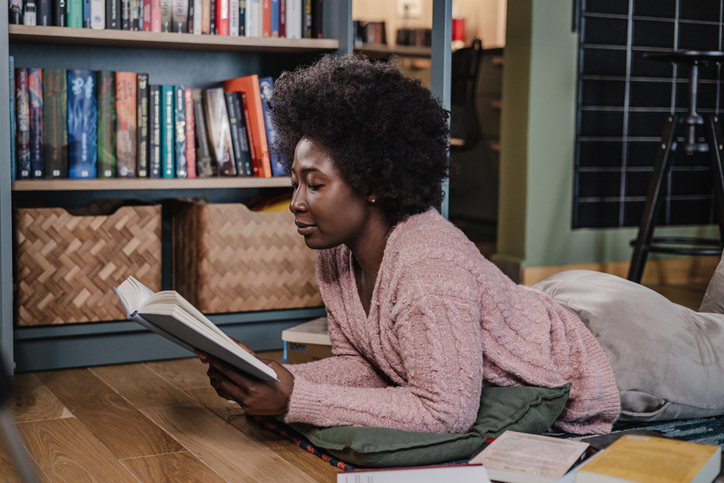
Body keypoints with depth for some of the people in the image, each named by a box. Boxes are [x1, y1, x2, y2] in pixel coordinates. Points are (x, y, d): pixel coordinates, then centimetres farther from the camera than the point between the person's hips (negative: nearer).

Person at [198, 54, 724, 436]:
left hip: (610, 355, -7)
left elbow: (445, 411, -39)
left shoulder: (431, 266, -40)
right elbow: (361, 365, -9)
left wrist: (294, 400, -41)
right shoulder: (335, 253, -15)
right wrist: (268, 379, -26)